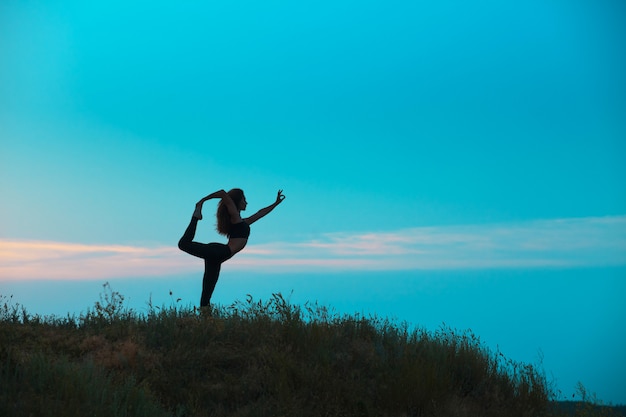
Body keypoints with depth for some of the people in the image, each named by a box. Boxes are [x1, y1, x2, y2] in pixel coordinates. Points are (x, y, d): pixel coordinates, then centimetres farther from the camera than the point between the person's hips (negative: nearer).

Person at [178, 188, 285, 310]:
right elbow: (223, 194, -7)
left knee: (207, 295, 4)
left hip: (216, 257, 8)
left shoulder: (242, 222, 30)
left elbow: (261, 213, 42)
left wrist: (276, 203, 48)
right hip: (218, 252, -8)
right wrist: (203, 200, -3)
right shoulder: (234, 216, 5)